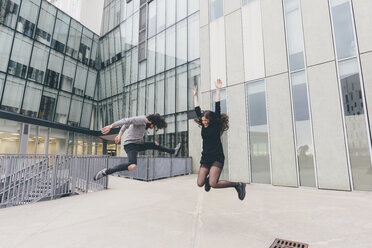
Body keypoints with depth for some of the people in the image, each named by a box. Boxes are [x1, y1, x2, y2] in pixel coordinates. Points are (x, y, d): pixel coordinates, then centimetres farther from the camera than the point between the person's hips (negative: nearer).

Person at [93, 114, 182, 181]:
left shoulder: (144, 122, 14)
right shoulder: (142, 119, -15)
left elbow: (126, 125, 18)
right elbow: (126, 121, -23)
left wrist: (119, 135, 14)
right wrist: (110, 126, -26)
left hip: (137, 144, 10)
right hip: (130, 144, -10)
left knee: (155, 144, 19)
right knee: (132, 166, -30)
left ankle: (173, 151, 36)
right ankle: (106, 171, -21)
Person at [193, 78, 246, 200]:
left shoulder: (216, 126, -3)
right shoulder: (204, 126, 9)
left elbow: (218, 108, -7)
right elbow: (197, 110, 15)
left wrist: (218, 90, -7)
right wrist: (195, 95, 20)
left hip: (217, 158, -6)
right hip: (205, 158, 6)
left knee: (213, 184, -17)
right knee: (200, 183, -3)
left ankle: (238, 184, 2)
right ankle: (208, 178, 32)